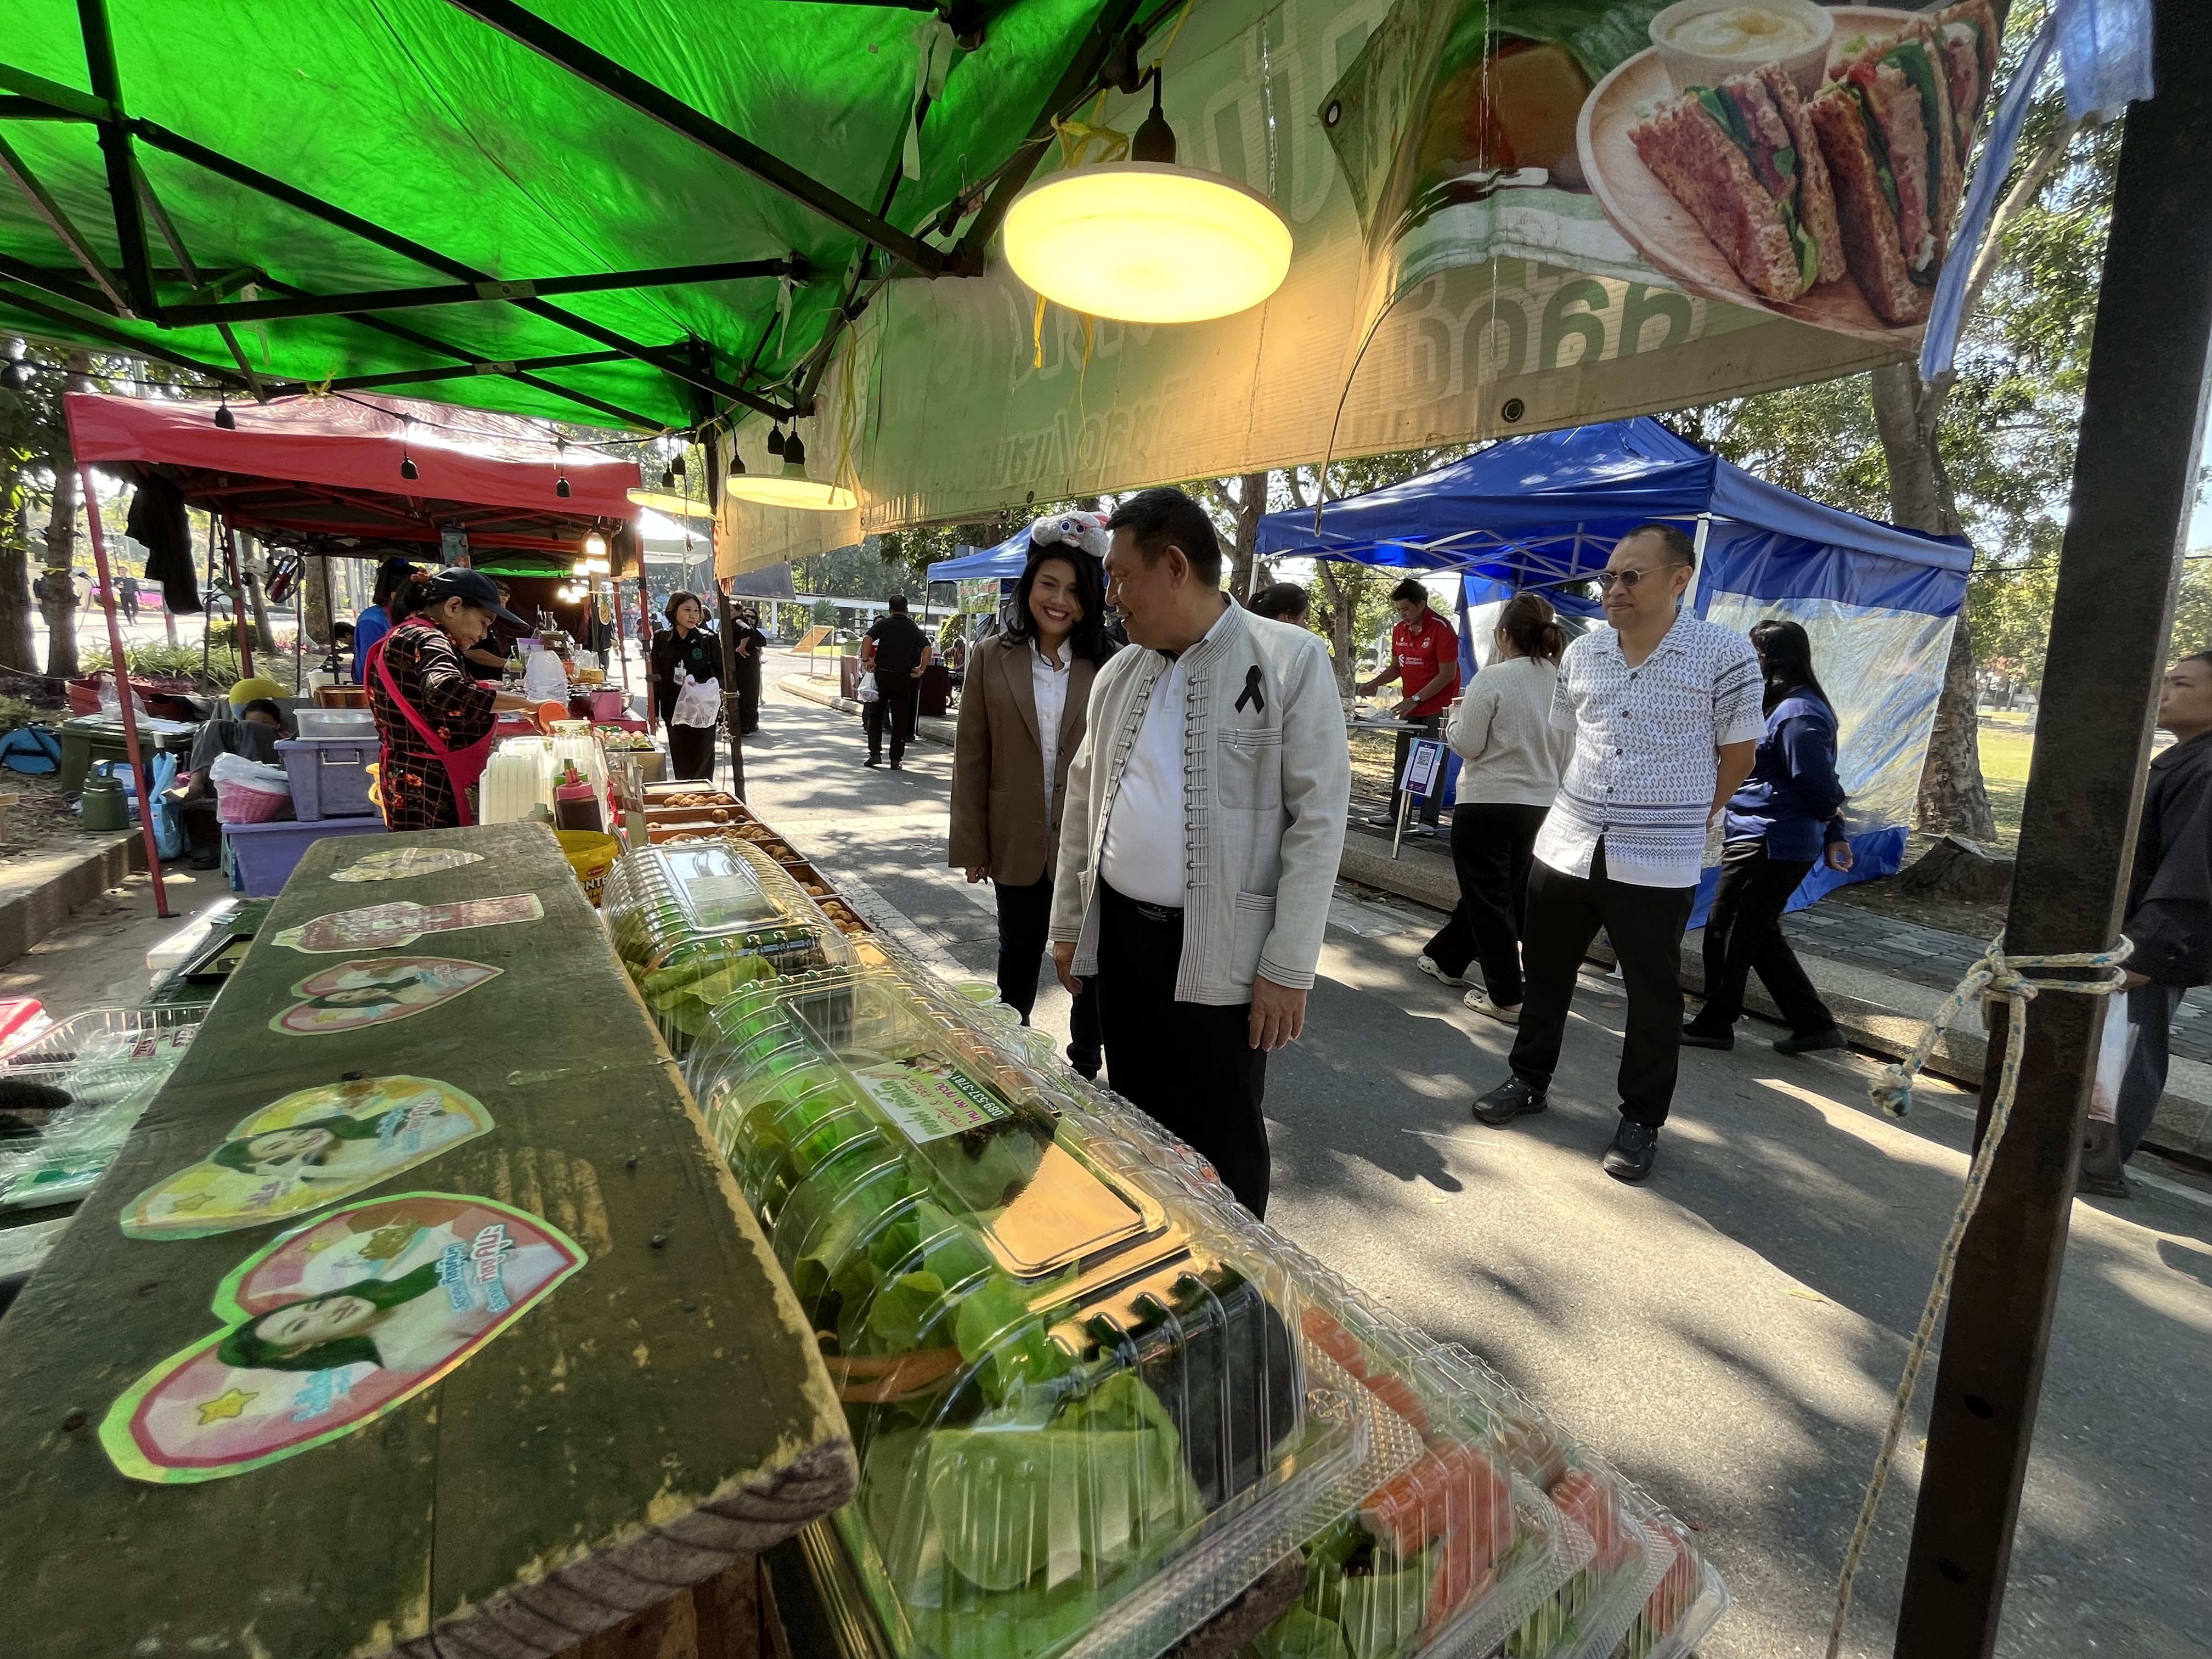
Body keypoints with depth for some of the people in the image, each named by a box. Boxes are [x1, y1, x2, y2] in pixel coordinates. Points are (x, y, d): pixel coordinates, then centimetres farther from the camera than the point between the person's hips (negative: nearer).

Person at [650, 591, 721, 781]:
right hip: (674, 712, 2)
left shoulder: (709, 639, -2)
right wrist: (654, 714, 6)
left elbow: (721, 674, 2)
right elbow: (655, 677, 9)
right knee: (680, 765, 6)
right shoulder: (661, 639, 5)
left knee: (701, 767, -3)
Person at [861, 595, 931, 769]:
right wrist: (922, 669, 1)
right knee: (900, 719, 6)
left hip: (882, 675, -1)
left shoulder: (883, 624, 1)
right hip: (904, 678, 1)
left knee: (875, 715, 12)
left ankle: (875, 754, 4)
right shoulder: (913, 628, 6)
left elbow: (868, 640, -16)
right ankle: (895, 759, 5)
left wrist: (866, 660, -8)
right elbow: (927, 648, -5)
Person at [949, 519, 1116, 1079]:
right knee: (1019, 958, 18)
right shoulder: (992, 660, -1)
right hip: (1018, 845, 1)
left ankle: (1085, 1066, 33)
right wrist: (972, 845, 0)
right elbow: (971, 760, 1)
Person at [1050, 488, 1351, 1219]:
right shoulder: (1117, 674, 8)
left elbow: (1318, 820, -11)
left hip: (1221, 950, -5)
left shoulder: (1291, 661, -9)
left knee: (1222, 1145, 8)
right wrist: (1068, 925, 15)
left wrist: (1289, 967, -13)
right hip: (1119, 933, 5)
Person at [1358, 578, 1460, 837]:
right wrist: (1371, 685, -1)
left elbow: (1447, 674, -17)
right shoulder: (1400, 630, 7)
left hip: (1437, 708, -7)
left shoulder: (1442, 629, -15)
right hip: (1410, 708, 7)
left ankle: (1429, 821, 2)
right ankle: (1395, 814, 18)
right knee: (1402, 763, 11)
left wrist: (1416, 699, -20)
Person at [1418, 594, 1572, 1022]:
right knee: (1509, 893, 20)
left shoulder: (1493, 678, -16)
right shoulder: (1563, 681, 3)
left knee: (1488, 898, 5)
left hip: (1487, 803, -7)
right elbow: (1566, 752, 10)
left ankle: (1506, 997, 9)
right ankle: (1448, 958, 38)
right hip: (1540, 804, 7)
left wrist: (1456, 714, 4)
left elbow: (1467, 744, -14)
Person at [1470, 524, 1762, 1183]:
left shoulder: (1726, 654, -9)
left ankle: (1641, 1121, 27)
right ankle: (1528, 1080, 36)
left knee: (1653, 996, 9)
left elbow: (1737, 758, 0)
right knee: (1545, 973, 16)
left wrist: (1678, 822, 7)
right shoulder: (1580, 654, 3)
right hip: (1565, 848, 4)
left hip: (1659, 864, -4)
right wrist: (1585, 808, 15)